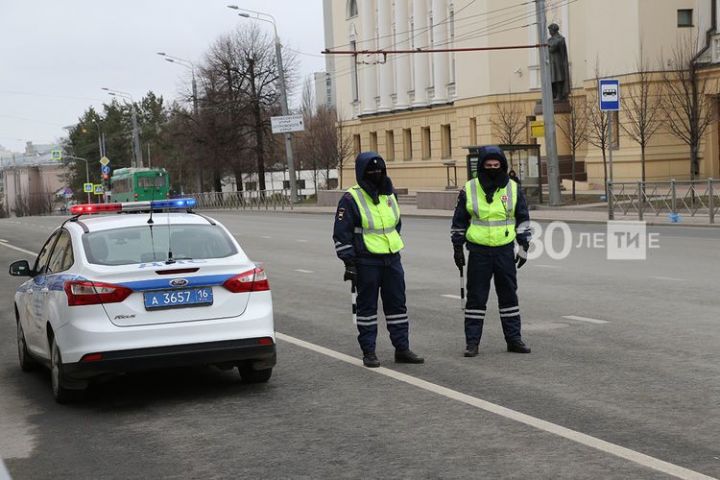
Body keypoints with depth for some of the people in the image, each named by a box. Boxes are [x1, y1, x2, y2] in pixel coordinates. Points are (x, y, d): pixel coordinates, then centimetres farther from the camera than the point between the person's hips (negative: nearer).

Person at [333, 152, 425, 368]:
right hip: (367, 261, -6)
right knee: (367, 306, 2)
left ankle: (402, 349, 16)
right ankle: (368, 352, 10)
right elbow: (341, 233, -10)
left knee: (397, 303, 8)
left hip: (392, 259, 6)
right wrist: (349, 262, -14)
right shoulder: (351, 199, -9)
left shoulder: (389, 195, 10)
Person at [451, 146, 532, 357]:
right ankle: (472, 342, 7)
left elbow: (523, 219, 9)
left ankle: (514, 339, 17)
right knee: (476, 297, 1)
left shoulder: (513, 189, 2)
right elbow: (459, 221, 7)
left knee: (509, 295, 9)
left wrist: (524, 246, 5)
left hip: (505, 251, 1)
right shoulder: (469, 190, -1)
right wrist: (457, 249, 6)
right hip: (479, 252, -1)